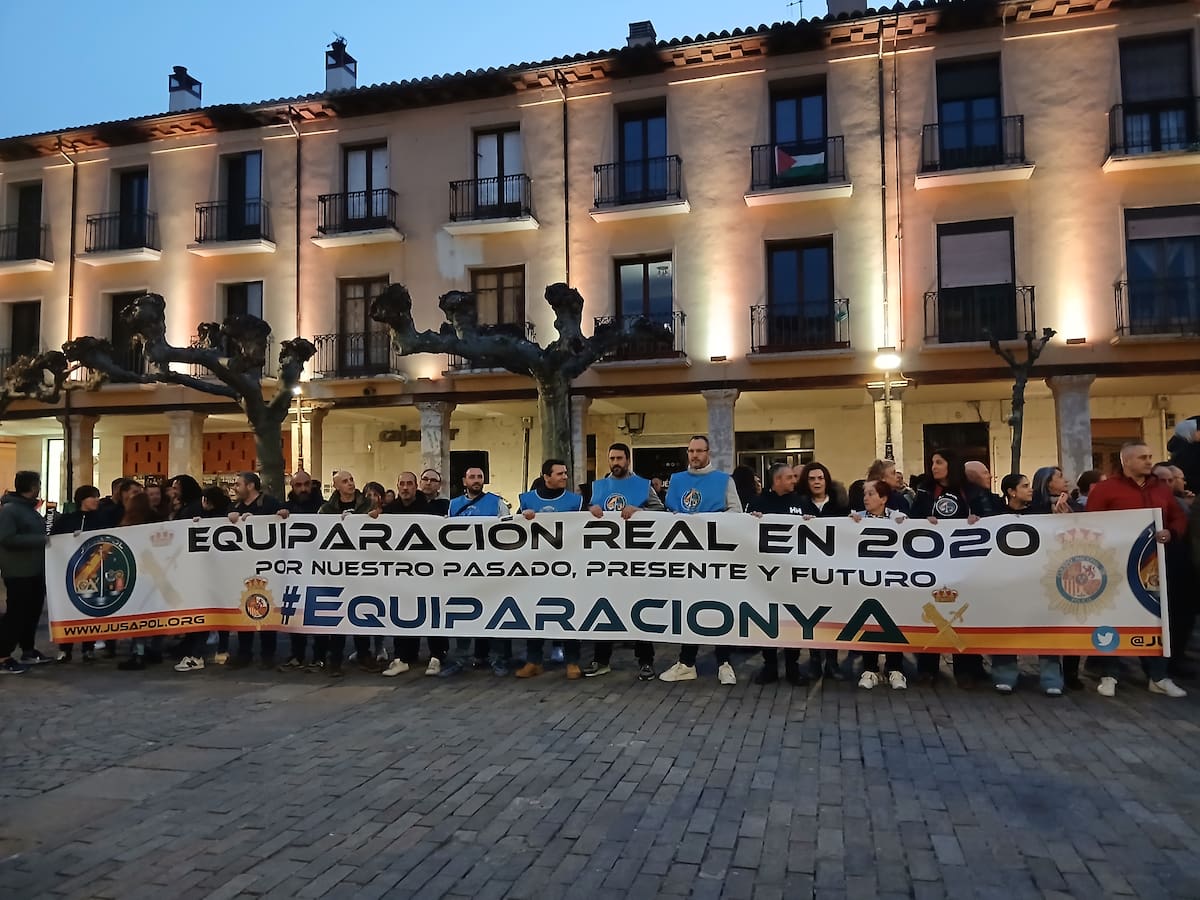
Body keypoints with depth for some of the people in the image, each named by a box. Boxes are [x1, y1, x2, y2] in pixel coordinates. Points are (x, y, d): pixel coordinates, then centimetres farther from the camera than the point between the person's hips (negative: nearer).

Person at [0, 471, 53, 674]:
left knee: (33, 610, 13)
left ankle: (28, 651, 23)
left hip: (35, 570, 9)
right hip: (19, 572, -9)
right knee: (16, 613, -5)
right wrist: (41, 540, -23)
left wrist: (46, 539, 9)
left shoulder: (29, 508, 16)